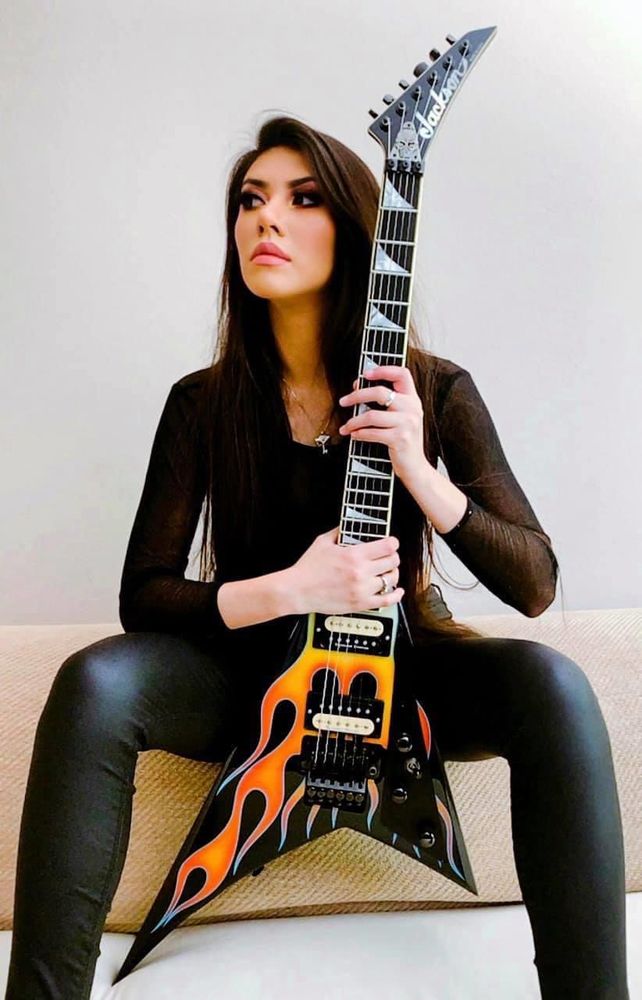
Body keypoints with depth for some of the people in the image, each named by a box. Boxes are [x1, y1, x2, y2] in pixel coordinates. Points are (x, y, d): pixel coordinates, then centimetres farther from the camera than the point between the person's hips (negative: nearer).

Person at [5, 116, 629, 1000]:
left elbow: (534, 584, -10)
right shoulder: (204, 403, -5)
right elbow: (143, 595, -7)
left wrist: (419, 471, -26)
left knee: (551, 685, -31)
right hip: (254, 669, 1)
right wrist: (292, 589, -24)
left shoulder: (436, 391, -7)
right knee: (93, 685, -29)